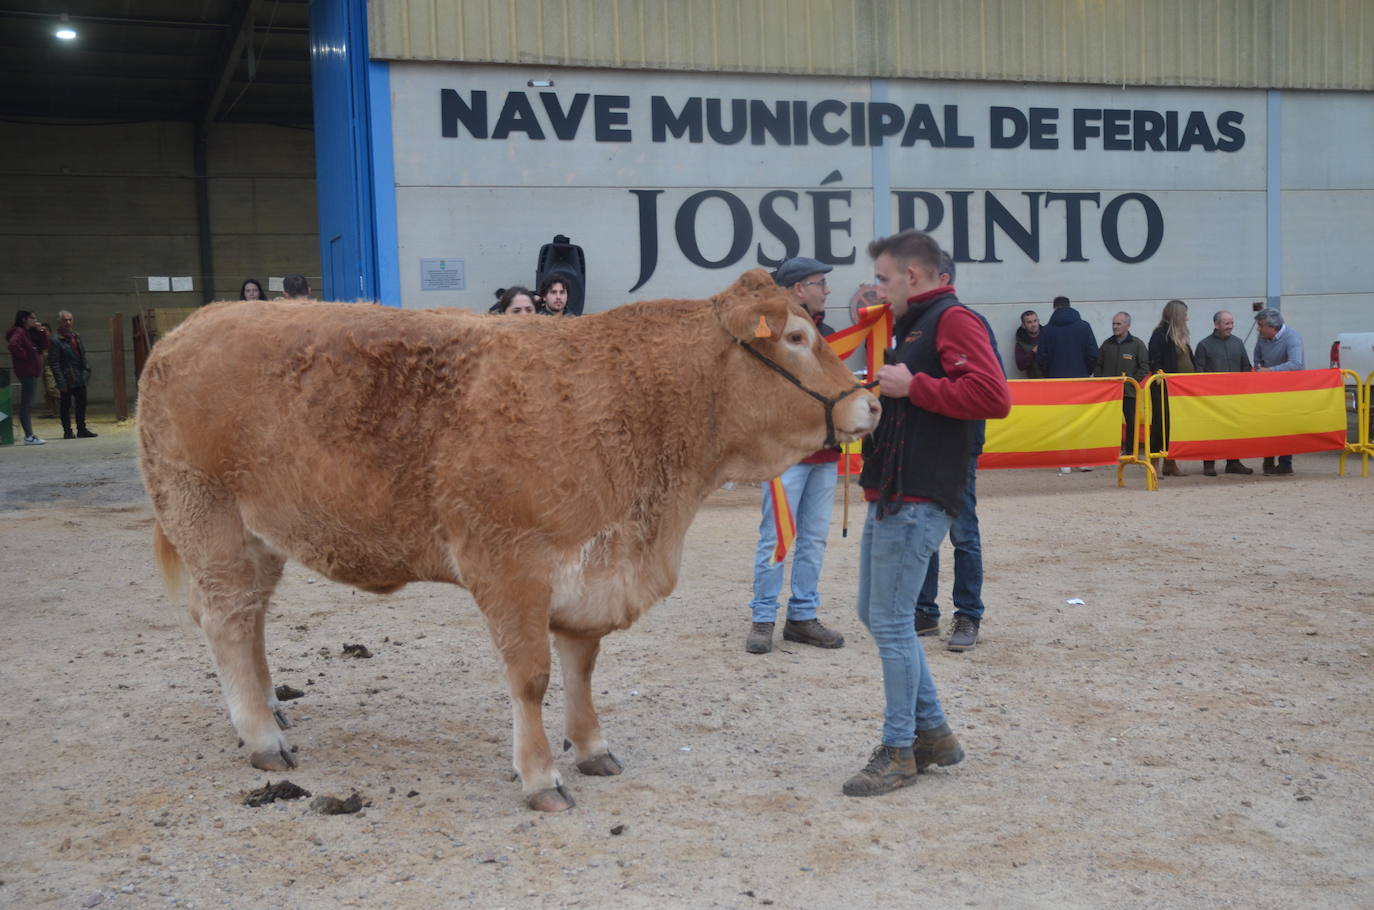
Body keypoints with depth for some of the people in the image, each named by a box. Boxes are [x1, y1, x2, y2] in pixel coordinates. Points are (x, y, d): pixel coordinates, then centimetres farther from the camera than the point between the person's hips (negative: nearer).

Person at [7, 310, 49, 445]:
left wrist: (42, 332, 6)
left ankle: (29, 435, 18)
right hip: (26, 371, -10)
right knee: (26, 404, -8)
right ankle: (28, 437, -8)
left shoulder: (30, 333, 18)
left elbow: (44, 347, 16)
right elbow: (13, 345, -29)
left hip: (32, 372, 10)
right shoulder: (19, 332, -11)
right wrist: (24, 356, -18)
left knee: (28, 405, 13)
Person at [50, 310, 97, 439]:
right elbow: (55, 364, -13)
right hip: (67, 379, -6)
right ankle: (67, 431, 9)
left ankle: (82, 429, 20)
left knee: (81, 404, 11)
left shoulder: (76, 337, 11)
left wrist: (87, 371, 6)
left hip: (80, 379, 6)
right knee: (66, 405, 3)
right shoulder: (57, 341, -10)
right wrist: (61, 382, -17)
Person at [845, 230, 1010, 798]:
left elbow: (993, 396, -23)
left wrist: (911, 386, -19)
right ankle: (933, 732, 25)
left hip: (918, 500, -11)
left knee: (891, 622, -5)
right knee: (875, 614, 14)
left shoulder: (953, 320, -9)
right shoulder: (914, 327, 21)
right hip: (889, 495, 11)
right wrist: (881, 390, 14)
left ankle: (899, 752, 7)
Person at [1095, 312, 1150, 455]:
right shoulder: (1107, 344, 10)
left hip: (1129, 392, -3)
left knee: (1132, 423, 0)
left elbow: (1144, 367, -2)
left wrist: (1132, 382, -8)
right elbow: (1098, 366, 14)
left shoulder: (1137, 344, 0)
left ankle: (1131, 451, 9)